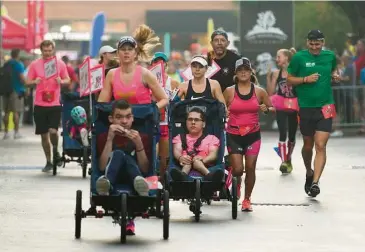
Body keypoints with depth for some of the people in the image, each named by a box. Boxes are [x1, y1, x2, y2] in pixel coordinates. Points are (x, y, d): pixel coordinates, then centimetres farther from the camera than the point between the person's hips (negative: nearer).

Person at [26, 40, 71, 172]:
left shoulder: (60, 64, 1)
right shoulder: (34, 64, 1)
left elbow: (67, 80, 8)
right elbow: (28, 82, 5)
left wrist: (61, 81, -14)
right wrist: (35, 82, -17)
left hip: (55, 104, -1)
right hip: (40, 105, 1)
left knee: (53, 131, -15)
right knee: (44, 135, 7)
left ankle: (56, 151, 16)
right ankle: (48, 162, 19)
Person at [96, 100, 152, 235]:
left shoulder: (142, 138, 15)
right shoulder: (103, 137, 14)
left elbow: (145, 169, 3)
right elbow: (102, 167, -2)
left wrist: (139, 144, -10)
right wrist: (110, 139, -10)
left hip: (133, 182, 1)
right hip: (113, 183, 0)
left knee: (126, 158, -29)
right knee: (117, 153, -29)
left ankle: (140, 183, -59)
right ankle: (106, 184, -59)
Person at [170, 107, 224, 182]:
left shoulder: (211, 138, 26)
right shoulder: (180, 138, 30)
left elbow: (213, 154, 5)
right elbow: (177, 151, 8)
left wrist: (203, 160, -21)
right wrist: (180, 157, -20)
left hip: (205, 166, -1)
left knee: (196, 160, -35)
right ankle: (183, 174, -68)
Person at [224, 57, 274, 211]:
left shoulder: (259, 92, 2)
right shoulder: (229, 92, -1)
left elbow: (273, 109, 11)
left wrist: (266, 109, -10)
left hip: (253, 135, 1)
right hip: (234, 135, -1)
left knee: (250, 168, -3)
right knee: (237, 169, -8)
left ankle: (247, 199, 13)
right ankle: (237, 182, 28)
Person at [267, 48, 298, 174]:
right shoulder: (277, 73, 3)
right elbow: (270, 92, 3)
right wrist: (268, 77, -4)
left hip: (294, 108, -1)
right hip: (281, 108, 1)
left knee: (292, 135, 13)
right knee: (283, 134, -15)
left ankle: (288, 160, 33)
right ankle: (283, 162, -18)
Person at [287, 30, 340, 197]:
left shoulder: (330, 56, 5)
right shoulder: (299, 57, -3)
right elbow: (289, 80, 1)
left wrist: (335, 75, 2)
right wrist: (306, 79, -15)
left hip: (325, 108, 0)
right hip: (306, 108, 0)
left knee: (320, 146, -13)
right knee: (308, 145, 14)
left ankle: (315, 182, -17)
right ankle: (309, 173, 41)